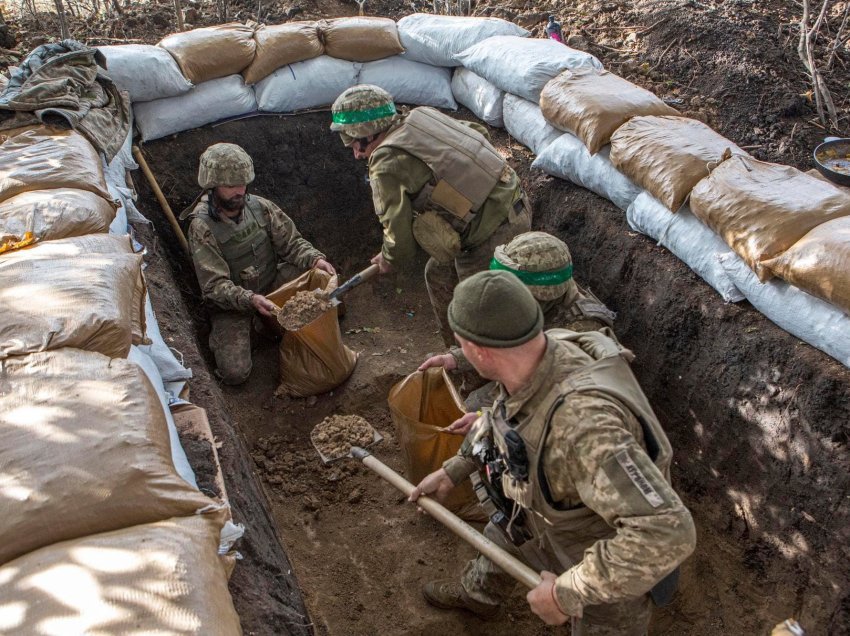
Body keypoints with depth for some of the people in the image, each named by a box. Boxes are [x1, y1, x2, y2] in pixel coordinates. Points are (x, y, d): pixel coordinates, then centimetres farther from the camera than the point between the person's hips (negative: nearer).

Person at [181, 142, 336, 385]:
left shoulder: (259, 206, -7)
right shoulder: (202, 228, -20)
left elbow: (291, 242, -4)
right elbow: (214, 286, -23)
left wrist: (315, 258, -26)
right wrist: (249, 299, -41)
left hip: (272, 285, 4)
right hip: (232, 303, -3)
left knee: (310, 270, -24)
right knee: (234, 372, -21)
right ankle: (220, 335, 15)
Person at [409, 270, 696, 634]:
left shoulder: (582, 419, -47)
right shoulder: (536, 359, -20)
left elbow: (668, 532, -49)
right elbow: (504, 423, 3)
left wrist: (568, 593, -39)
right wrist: (452, 472, 6)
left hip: (610, 573, -7)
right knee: (500, 538, 30)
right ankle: (477, 595, 63)